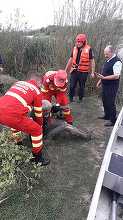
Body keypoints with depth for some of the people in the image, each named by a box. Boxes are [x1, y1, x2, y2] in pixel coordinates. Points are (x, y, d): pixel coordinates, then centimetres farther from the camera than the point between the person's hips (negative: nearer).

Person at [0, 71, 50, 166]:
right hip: (12, 115, -7)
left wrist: (28, 119, 51)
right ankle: (38, 158, 20)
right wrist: (40, 126, 34)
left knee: (17, 122, 37)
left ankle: (17, 143, 52)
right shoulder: (37, 91, 10)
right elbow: (38, 113, 16)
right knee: (36, 130, 9)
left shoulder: (18, 82, 26)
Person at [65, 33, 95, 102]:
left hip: (83, 72, -3)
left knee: (82, 87, 9)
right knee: (72, 86, 4)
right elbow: (71, 60, 14)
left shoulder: (88, 49, -6)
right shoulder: (75, 48, 7)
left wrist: (92, 72, -7)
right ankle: (71, 99, 20)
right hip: (74, 71, 3)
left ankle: (80, 99, 27)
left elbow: (92, 61, -3)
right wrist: (66, 70, 15)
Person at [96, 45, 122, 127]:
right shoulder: (108, 60, 9)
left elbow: (116, 76, -24)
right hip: (105, 85, 9)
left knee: (110, 103, -1)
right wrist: (100, 81, 16)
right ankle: (107, 116, 38)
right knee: (105, 101, 19)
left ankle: (113, 121, 14)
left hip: (112, 87, -9)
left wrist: (104, 78, -27)